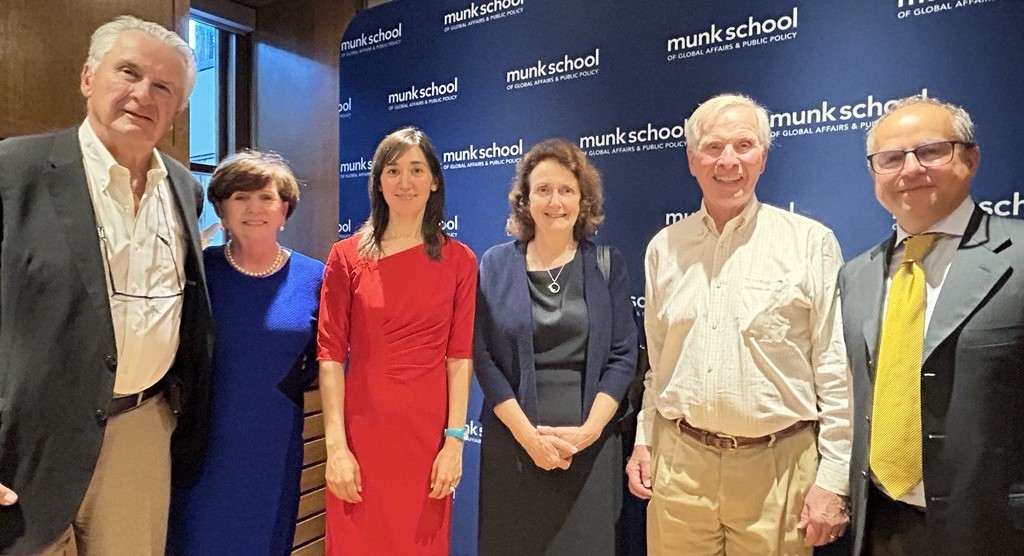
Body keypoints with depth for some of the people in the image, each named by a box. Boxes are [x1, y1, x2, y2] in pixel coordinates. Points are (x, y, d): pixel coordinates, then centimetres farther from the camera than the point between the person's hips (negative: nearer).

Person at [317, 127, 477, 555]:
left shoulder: (459, 261, 2)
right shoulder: (347, 256, 0)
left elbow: (459, 358, -1)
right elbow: (330, 355, -3)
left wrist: (454, 441, -6)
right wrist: (336, 447, -9)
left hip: (429, 435, 1)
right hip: (361, 435, 0)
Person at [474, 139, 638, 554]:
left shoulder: (607, 264, 2)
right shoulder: (496, 264, 0)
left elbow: (623, 356, -1)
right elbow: (484, 356, -4)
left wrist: (588, 430, -12)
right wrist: (528, 434, -11)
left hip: (590, 445, 1)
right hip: (513, 441, 0)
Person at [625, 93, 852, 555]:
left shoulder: (811, 242, -4)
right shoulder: (664, 247, 5)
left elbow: (836, 374, -4)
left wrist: (833, 480, -5)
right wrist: (642, 441, 8)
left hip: (777, 468, -2)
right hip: (678, 465, 3)